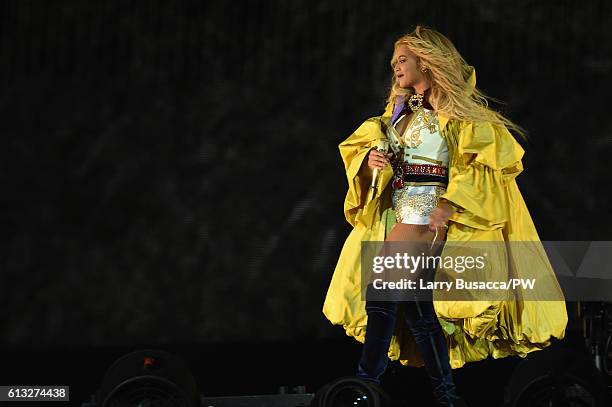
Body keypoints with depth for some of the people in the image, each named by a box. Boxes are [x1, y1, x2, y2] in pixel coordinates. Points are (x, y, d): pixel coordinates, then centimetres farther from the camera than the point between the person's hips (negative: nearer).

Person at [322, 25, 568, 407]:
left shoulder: (455, 110, -4)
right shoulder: (399, 109, 18)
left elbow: (493, 156, -12)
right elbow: (360, 142, 22)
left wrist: (450, 203, -21)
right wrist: (370, 157, -3)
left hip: (427, 213, -8)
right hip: (397, 210, 8)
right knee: (412, 301, 5)